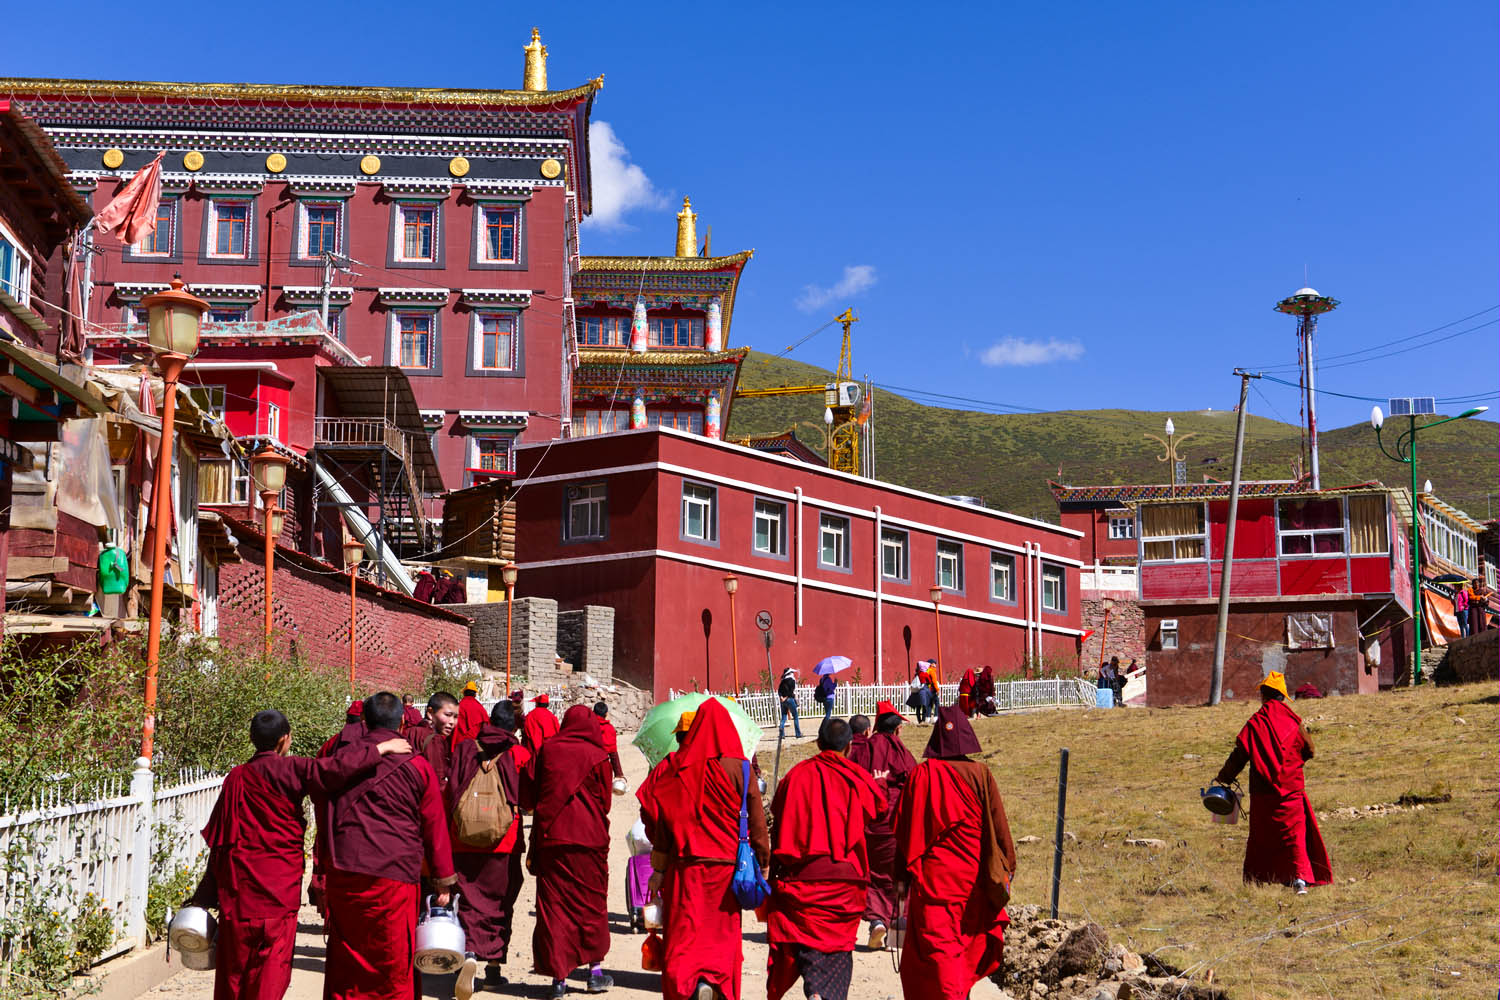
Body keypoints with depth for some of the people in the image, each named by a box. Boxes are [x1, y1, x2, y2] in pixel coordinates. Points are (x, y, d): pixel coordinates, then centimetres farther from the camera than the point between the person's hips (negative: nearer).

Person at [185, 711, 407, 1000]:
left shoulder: (234, 778, 7)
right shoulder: (286, 770, -9)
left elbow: (217, 840, 10)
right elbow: (333, 770, -23)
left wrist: (205, 897, 16)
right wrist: (381, 748, -12)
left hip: (236, 891, 5)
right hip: (278, 888, -5)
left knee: (233, 971, 13)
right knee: (271, 971, 2)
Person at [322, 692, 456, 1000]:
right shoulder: (417, 767, 1)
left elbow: (325, 817, 14)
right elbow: (435, 829, 5)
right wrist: (443, 882, 12)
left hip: (342, 874, 3)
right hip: (394, 876, -2)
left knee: (344, 962, 11)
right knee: (394, 965, 5)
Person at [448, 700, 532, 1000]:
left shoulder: (464, 750, 3)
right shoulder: (519, 754, -5)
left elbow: (450, 795, 4)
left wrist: (449, 836, 10)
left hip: (464, 841, 1)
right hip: (505, 841, -1)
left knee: (471, 902, 4)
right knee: (500, 904, 13)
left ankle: (469, 955, -18)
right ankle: (494, 967, 19)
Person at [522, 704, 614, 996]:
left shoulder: (545, 751, 1)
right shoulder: (597, 756, -4)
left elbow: (527, 798, 3)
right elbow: (604, 803, 2)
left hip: (550, 838, 1)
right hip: (589, 839, -1)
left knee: (553, 905, 5)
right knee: (591, 904, 11)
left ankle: (558, 976, 4)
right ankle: (595, 971, 15)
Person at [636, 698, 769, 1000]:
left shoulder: (672, 767, -1)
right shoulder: (738, 769, -4)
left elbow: (656, 818, -1)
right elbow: (756, 824, -3)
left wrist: (659, 868, 6)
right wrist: (764, 866, 7)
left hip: (685, 866, 0)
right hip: (726, 866, 0)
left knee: (683, 937, 4)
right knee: (723, 935, 12)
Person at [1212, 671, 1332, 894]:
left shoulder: (1255, 723, -6)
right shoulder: (1293, 721, 0)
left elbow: (1238, 755, -6)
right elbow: (1308, 750, 11)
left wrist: (1223, 777, 7)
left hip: (1262, 793, 0)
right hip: (1291, 790, 1)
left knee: (1260, 838, 11)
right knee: (1294, 834, 2)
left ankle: (1253, 881, 16)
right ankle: (1300, 877, -15)